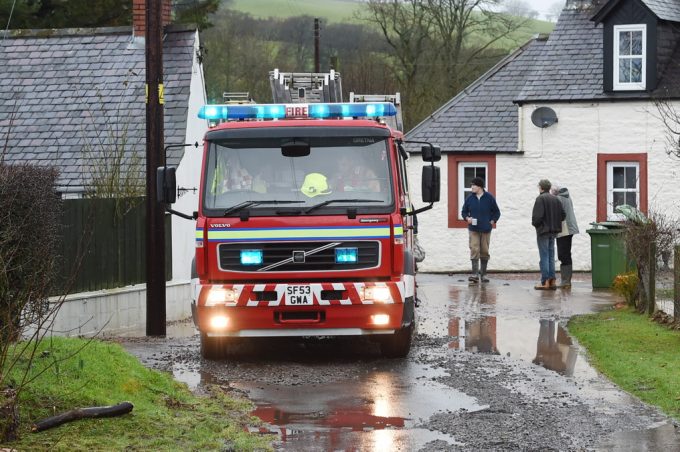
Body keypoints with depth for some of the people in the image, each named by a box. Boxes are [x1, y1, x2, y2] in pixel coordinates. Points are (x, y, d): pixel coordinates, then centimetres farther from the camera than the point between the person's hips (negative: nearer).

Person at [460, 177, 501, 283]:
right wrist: (467, 218, -6)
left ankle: (483, 274, 15)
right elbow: (464, 211, 14)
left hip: (486, 230, 0)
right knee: (474, 250, -11)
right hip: (473, 229, 0)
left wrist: (492, 221, -5)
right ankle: (475, 274, -15)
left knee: (484, 252, 6)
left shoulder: (489, 198, 0)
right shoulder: (469, 198, 4)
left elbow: (496, 212, 8)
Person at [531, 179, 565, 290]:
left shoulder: (540, 199, -13)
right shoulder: (555, 199, 8)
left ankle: (545, 282, -6)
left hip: (543, 231, -6)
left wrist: (535, 223, -1)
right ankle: (552, 281, 12)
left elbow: (537, 215, -20)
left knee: (544, 256, -4)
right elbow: (562, 215, 6)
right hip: (553, 231, 6)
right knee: (551, 256, 13)